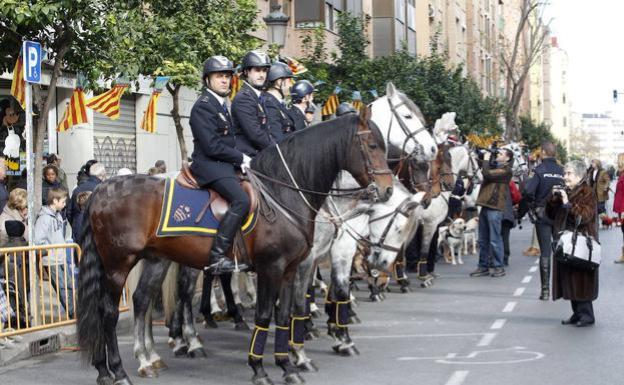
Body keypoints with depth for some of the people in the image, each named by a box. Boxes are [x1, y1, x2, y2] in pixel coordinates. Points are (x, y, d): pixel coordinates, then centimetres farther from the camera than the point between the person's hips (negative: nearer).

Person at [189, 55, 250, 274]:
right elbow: (212, 146, -17)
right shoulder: (203, 106, -9)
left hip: (226, 165, 10)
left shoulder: (222, 106, 20)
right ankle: (216, 257, -29)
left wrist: (241, 160, 6)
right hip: (209, 165, -10)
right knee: (241, 200, -29)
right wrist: (241, 158, -11)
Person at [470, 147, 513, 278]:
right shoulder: (495, 166, 20)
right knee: (483, 240, 10)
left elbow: (487, 174, -19)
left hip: (494, 208, -9)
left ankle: (498, 267, 2)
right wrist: (485, 159, 11)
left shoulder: (505, 170, -8)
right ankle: (483, 267, 15)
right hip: (486, 206, 9)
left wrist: (486, 159, -6)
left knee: (495, 240, -5)